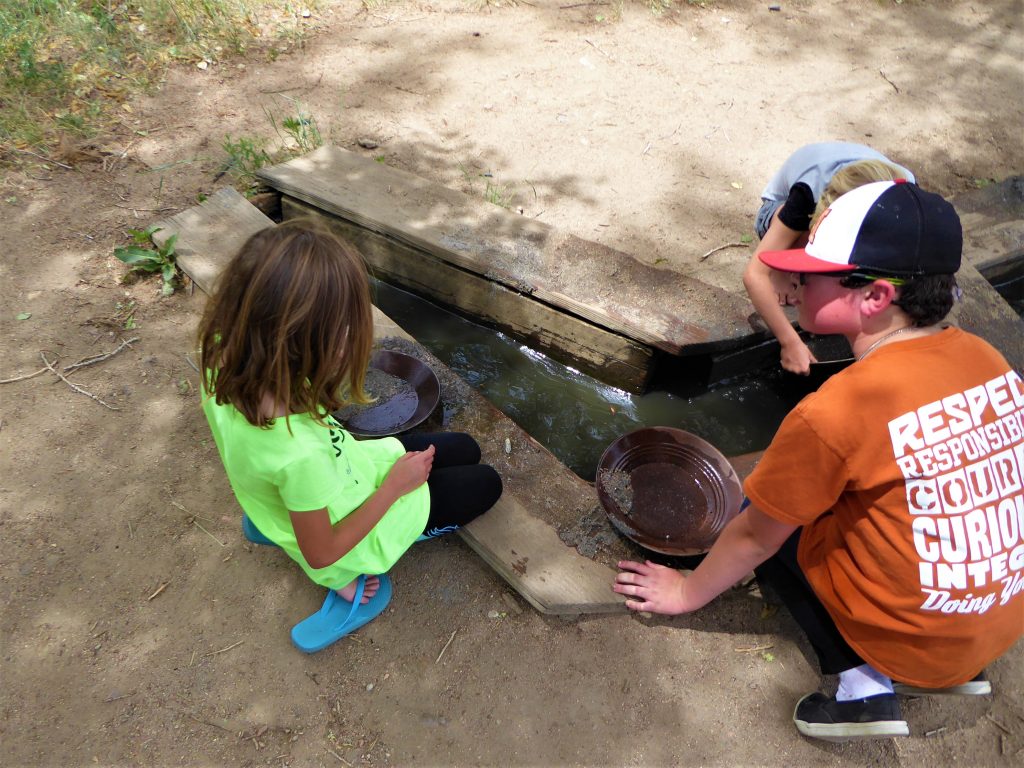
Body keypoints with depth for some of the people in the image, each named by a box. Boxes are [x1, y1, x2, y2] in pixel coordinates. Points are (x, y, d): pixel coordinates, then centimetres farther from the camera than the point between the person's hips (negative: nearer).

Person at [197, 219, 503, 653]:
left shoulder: (223, 358, -25)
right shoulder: (300, 452, -44)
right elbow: (321, 554, -24)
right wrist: (395, 485, -16)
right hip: (342, 535, -7)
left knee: (465, 450, 17)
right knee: (485, 485, 8)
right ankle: (352, 582, 10)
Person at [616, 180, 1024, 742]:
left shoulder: (835, 414, -27)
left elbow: (754, 537, -12)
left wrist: (687, 592, 7)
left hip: (913, 639, -6)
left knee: (770, 524, 9)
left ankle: (864, 683, 4)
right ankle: (954, 669, 19)